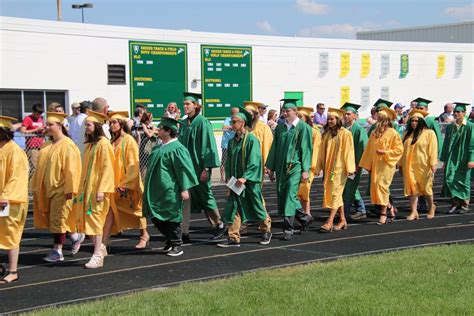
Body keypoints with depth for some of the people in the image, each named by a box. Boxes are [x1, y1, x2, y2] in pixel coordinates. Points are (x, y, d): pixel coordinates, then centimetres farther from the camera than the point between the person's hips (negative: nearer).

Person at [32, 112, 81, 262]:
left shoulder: (67, 145, -14)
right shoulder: (48, 145, 10)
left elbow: (71, 169, -17)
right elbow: (41, 167, 15)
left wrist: (69, 189, -19)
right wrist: (36, 186, 14)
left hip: (61, 189, -8)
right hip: (48, 188, 8)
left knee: (57, 219, -4)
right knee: (51, 218, 12)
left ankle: (57, 251, 4)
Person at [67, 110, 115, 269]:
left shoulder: (103, 144, -13)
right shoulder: (90, 144, 12)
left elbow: (107, 168, -17)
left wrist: (101, 189, -20)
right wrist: (82, 187, 15)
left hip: (97, 188, -8)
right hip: (87, 187, 8)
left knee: (94, 218, -5)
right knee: (84, 217, 8)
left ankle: (98, 255, 3)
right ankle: (100, 247, 23)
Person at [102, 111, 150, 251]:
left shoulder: (129, 140, -9)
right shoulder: (112, 141, 10)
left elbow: (133, 164, -12)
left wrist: (125, 183, -16)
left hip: (128, 182, -5)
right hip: (114, 181, 6)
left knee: (134, 207, 5)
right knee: (110, 207, -3)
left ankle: (144, 235, 21)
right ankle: (105, 239, -5)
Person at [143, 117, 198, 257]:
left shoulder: (177, 149, -15)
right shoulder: (158, 148, 11)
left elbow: (184, 169, -16)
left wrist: (184, 189, -19)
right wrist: (150, 187, 23)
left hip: (170, 191, -9)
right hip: (157, 190, 9)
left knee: (171, 217, 0)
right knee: (155, 217, 11)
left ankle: (177, 245, 14)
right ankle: (170, 240, 28)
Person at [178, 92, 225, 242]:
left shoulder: (202, 123, -11)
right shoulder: (183, 124, 9)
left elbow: (208, 146, -14)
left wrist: (206, 168, -18)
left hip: (198, 166, -6)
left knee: (204, 196, 4)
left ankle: (219, 225, 23)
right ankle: (184, 232, 8)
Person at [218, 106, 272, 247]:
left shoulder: (251, 140, -12)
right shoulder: (232, 141, 8)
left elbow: (254, 161, -17)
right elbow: (229, 161, 12)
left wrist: (245, 177, -22)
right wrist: (228, 177, 0)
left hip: (250, 181, -6)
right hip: (235, 182, 6)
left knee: (256, 206, 8)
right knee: (233, 208, -1)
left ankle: (266, 231, 29)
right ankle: (234, 238, 2)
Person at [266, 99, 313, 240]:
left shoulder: (303, 127, -5)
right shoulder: (280, 128, 11)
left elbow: (306, 149, -7)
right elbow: (274, 148, 14)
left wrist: (305, 170, -12)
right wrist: (271, 168, 12)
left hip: (295, 166, -6)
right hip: (281, 167, 6)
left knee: (290, 196, -11)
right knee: (282, 195, 8)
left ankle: (288, 229, -7)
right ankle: (304, 218, 27)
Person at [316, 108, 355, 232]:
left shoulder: (345, 133, -7)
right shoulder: (326, 134, 10)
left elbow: (348, 151, -10)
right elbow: (322, 151, 13)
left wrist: (349, 168, -14)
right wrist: (319, 167, 11)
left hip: (339, 168, -6)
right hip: (328, 167, 7)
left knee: (335, 193, -10)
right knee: (336, 194, 11)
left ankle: (330, 222, -14)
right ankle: (342, 220, 19)